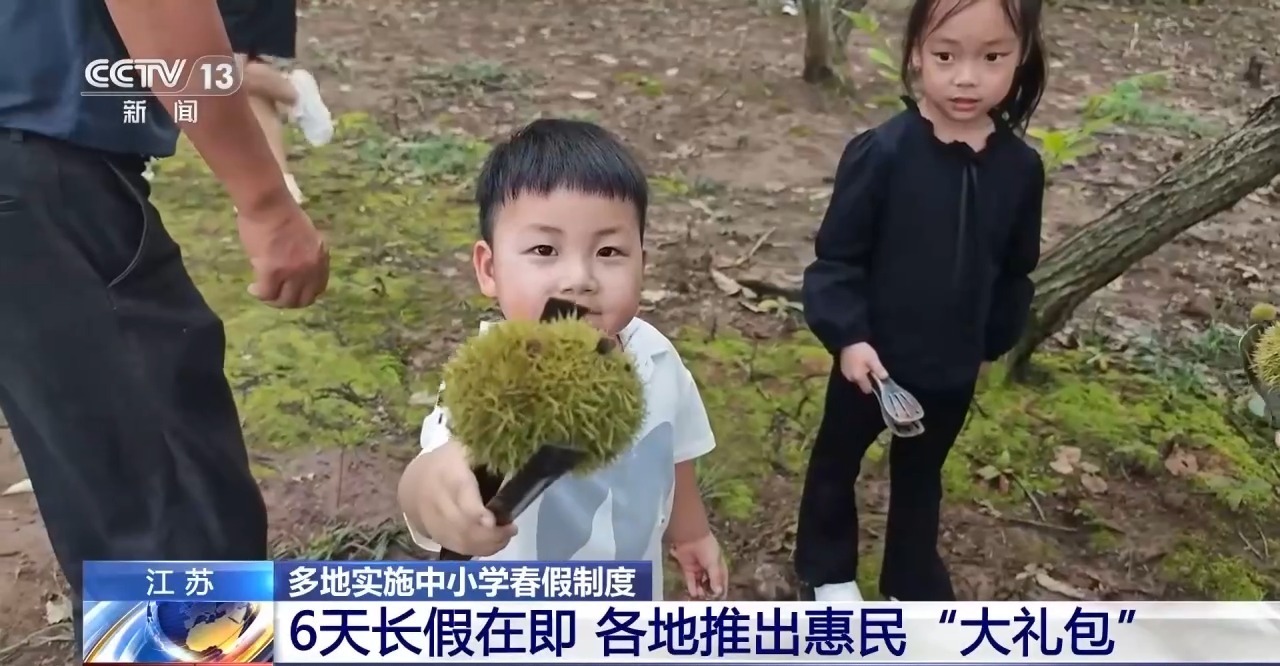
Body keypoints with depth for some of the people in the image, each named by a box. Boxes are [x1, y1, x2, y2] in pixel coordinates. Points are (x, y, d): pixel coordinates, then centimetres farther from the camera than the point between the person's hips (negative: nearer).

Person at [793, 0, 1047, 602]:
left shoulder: (1020, 168, -8)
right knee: (837, 461, 18)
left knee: (921, 477, 24)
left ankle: (914, 580, 44)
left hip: (954, 370, 3)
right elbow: (835, 256, -15)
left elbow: (1016, 272, 5)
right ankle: (826, 568, 42)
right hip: (873, 359, -3)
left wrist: (991, 343, 10)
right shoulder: (882, 152, -20)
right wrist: (847, 336, -24)